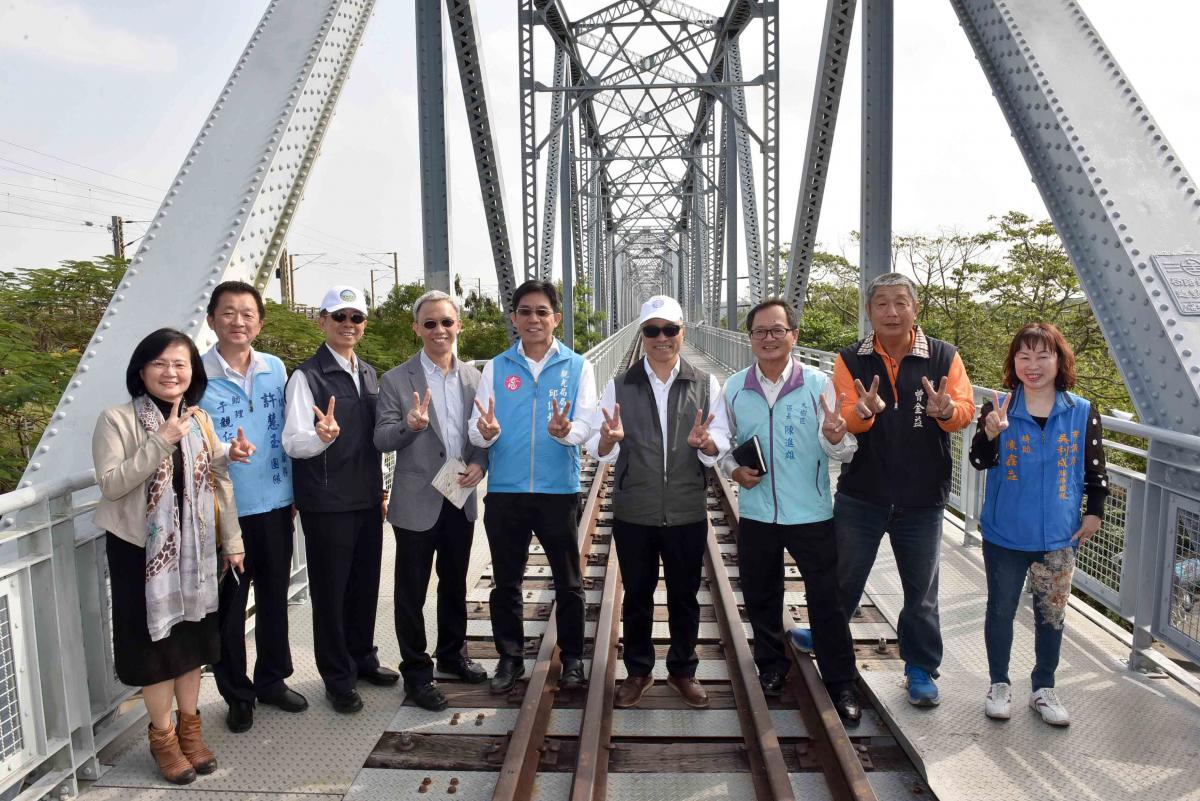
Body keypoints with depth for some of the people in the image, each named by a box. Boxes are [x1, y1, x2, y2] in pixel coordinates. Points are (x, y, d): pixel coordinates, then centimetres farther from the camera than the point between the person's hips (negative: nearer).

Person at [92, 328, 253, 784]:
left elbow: (218, 482, 6)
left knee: (191, 636, 14)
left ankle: (189, 727, 32)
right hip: (141, 550, -4)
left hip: (194, 548, 4)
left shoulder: (200, 420, 4)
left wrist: (231, 541, 4)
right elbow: (111, 484, -20)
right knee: (155, 640, 7)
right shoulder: (117, 420, -10)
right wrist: (161, 441, -27)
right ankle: (162, 736, 26)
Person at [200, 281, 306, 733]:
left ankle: (272, 680, 34)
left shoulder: (276, 370, 4)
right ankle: (237, 695, 26)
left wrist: (293, 492, 10)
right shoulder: (197, 376, -8)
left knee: (275, 598, 15)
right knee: (228, 605, 8)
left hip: (275, 505, 4)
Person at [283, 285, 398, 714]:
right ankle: (338, 677, 21)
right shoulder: (307, 376, -11)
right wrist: (322, 436, -39)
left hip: (368, 499, 6)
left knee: (366, 583, 16)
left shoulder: (368, 373, 11)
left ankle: (362, 656, 35)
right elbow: (293, 442, -18)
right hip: (327, 504, -6)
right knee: (330, 588, 5)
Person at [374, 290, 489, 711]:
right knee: (412, 591, 7)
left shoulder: (473, 376, 4)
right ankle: (416, 672, 22)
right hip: (418, 501, -4)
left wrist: (480, 463, -9)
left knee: (455, 584, 19)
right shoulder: (397, 380, -7)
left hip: (461, 498, 4)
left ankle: (452, 653, 38)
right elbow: (381, 439, -9)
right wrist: (409, 426, -29)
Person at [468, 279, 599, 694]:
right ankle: (510, 657, 29)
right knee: (505, 581, 12)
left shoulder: (577, 366, 1)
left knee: (568, 582, 11)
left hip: (559, 489, -1)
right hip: (504, 490, 1)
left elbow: (586, 426, -8)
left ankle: (572, 657, 28)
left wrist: (565, 430, -30)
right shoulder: (496, 367, 4)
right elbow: (476, 429, -2)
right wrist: (486, 432, -25)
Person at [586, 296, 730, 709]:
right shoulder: (619, 386, 0)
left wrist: (705, 442, -25)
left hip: (688, 513, 0)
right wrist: (610, 438, -26)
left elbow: (721, 445, -2)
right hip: (633, 514, 0)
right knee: (636, 596, 14)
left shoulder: (706, 385, 1)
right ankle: (638, 671, 32)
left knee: (685, 596, 14)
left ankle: (683, 669, 34)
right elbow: (601, 451, -3)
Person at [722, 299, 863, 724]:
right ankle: (771, 666, 38)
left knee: (826, 600, 5)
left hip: (811, 514, -3)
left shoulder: (818, 384, -7)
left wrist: (835, 437, -30)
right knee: (760, 596, 16)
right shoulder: (734, 387, 1)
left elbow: (842, 450, -8)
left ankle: (841, 682, 22)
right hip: (756, 513, 3)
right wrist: (735, 469, -6)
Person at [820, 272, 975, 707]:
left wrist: (947, 409, -32)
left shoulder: (944, 357, -2)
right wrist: (863, 412, -35)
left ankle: (921, 670, 28)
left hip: (923, 499, 0)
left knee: (921, 590, 12)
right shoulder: (850, 360, -2)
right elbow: (841, 420, -12)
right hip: (861, 495, 0)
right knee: (845, 578, 15)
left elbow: (965, 411, -9)